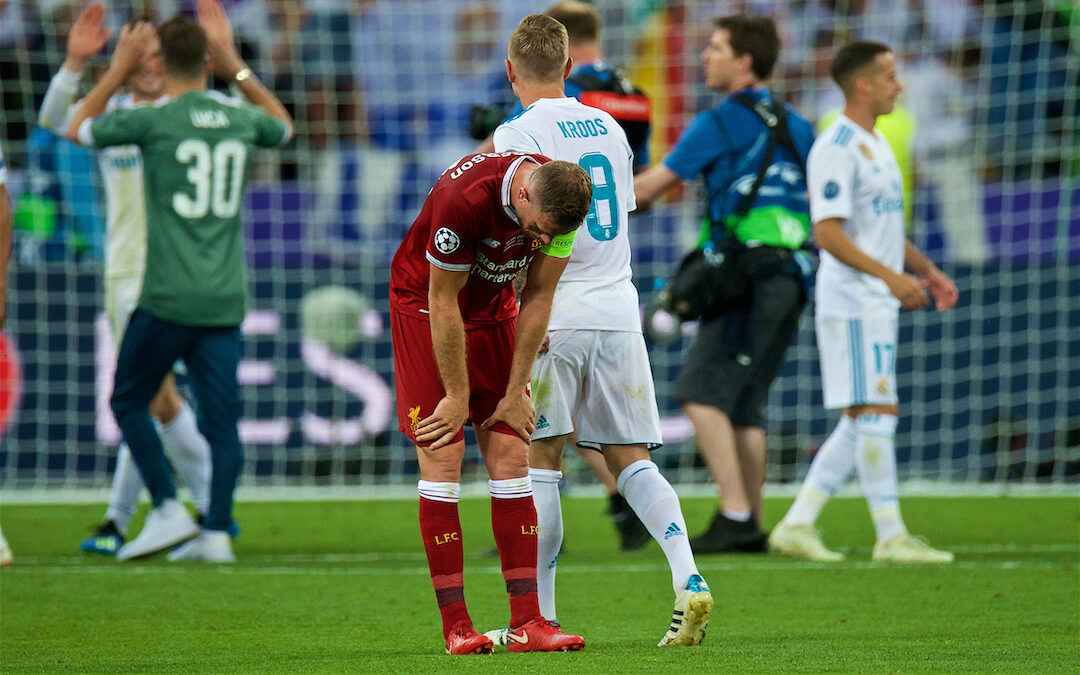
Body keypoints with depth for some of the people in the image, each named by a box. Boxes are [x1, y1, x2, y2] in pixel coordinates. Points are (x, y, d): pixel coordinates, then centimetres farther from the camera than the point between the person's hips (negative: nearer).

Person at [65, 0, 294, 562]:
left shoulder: (153, 121, -9)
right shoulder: (240, 119, 4)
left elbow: (77, 131, 8)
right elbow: (283, 127, 31)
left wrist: (118, 71, 15)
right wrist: (236, 67, 28)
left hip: (168, 299, -4)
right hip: (225, 300, 4)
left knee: (128, 401, 11)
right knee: (221, 417, 6)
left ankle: (168, 511, 3)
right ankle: (216, 532, 2)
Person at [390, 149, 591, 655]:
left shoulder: (562, 197, -17)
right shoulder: (463, 199, -34)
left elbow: (537, 299, -6)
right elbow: (443, 302, -23)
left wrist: (515, 393, -3)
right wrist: (457, 398, -15)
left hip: (495, 311, 5)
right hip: (423, 307, -5)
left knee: (511, 458, -3)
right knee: (443, 458, -11)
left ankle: (526, 622, -6)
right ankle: (456, 626, -8)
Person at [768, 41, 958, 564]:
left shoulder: (876, 145, 17)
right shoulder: (836, 149, -14)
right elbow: (828, 233, -21)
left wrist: (928, 271, 18)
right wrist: (891, 276, -26)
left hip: (878, 304, 10)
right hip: (851, 301, -10)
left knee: (862, 422, 9)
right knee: (876, 414, -9)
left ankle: (797, 524, 11)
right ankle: (891, 537, -6)